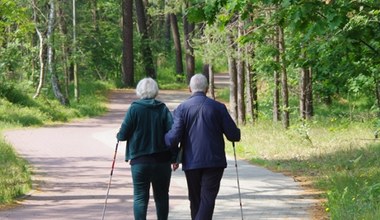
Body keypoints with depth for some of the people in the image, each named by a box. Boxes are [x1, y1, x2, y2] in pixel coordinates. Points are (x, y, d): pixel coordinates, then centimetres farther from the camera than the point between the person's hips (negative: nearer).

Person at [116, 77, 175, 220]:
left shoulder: (134, 109, -7)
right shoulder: (163, 109, -1)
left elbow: (123, 134, -7)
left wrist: (118, 136, 16)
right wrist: (174, 157, -1)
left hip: (140, 161, -2)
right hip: (162, 160, 2)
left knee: (140, 197, 1)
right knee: (162, 196, 13)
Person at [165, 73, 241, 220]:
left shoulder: (182, 108, -3)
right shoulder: (218, 107, -3)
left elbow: (174, 137, -12)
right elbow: (234, 135, -3)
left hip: (191, 163, 2)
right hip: (214, 162, -1)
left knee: (195, 201, 15)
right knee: (207, 199, -5)